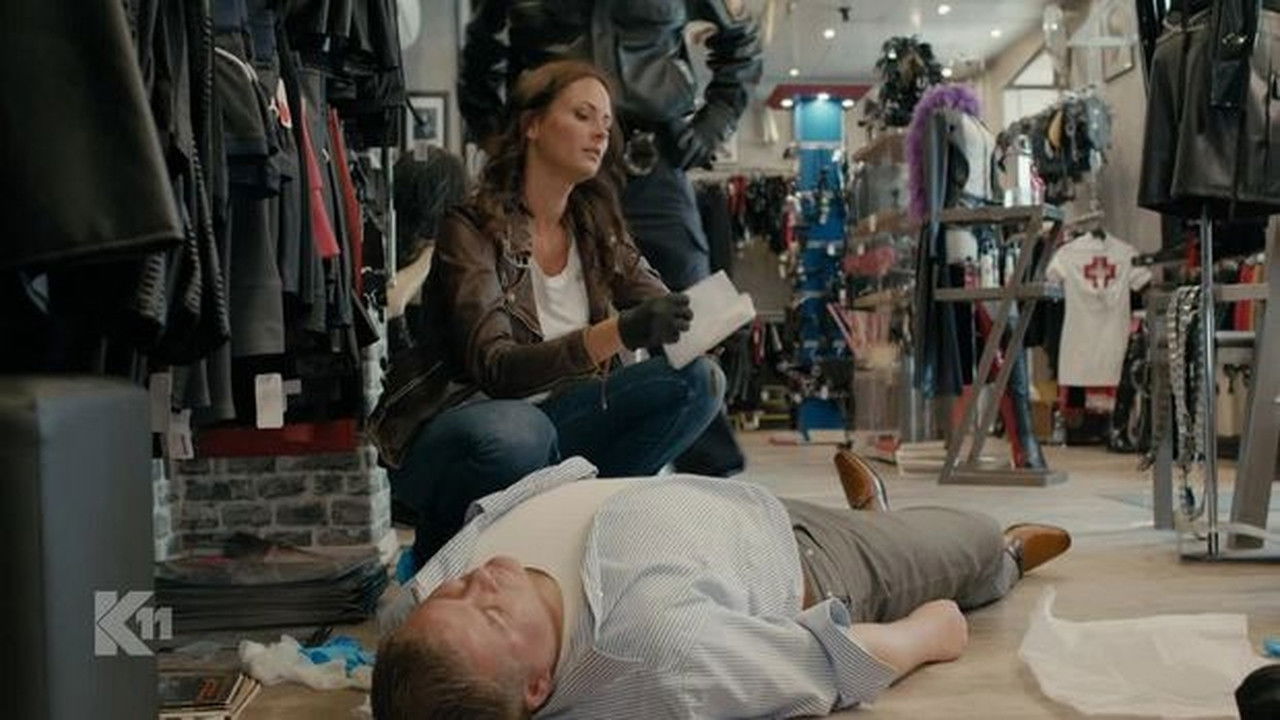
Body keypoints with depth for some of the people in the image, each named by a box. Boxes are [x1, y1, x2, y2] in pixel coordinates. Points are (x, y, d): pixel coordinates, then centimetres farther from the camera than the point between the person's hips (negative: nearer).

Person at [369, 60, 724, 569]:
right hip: (446, 436, -5)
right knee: (517, 434, -40)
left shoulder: (596, 227, 4)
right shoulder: (473, 228, -15)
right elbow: (495, 368, -26)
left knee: (698, 380, -13)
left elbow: (663, 309, -4)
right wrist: (617, 333, -40)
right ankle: (443, 543, -7)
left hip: (550, 418, 5)